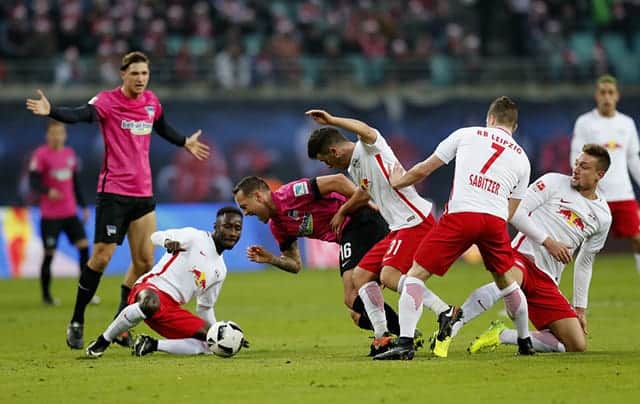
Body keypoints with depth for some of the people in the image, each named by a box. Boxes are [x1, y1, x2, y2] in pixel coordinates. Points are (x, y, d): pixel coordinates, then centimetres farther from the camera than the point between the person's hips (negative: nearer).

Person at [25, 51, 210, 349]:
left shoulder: (152, 102, 8)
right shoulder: (107, 101, -10)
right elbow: (79, 115, -28)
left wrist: (184, 143, 44)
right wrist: (50, 111, -46)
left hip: (143, 193, 6)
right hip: (113, 192, -6)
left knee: (144, 262, 3)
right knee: (101, 257, -10)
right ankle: (76, 323, 2)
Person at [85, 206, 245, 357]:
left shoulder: (220, 270, 21)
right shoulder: (195, 237, 2)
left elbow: (205, 307, 30)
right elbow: (156, 236, -10)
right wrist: (168, 241, -33)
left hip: (172, 309, 6)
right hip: (151, 289, -6)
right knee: (151, 303, -43)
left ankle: (152, 345, -7)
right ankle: (102, 341, -24)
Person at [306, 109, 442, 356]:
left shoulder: (370, 149, -9)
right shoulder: (354, 168, 19)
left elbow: (367, 132, -33)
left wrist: (331, 120, -36)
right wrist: (343, 210, 48)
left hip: (416, 221, -10)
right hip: (398, 228, 10)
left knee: (389, 275, -26)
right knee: (361, 275, 10)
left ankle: (446, 313, -26)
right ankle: (382, 337, 9)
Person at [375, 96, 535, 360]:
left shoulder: (466, 134, 17)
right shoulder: (522, 159, 23)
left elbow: (423, 170, 20)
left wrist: (397, 182, 37)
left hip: (461, 213, -3)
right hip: (496, 219, 3)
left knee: (416, 274, 1)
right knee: (505, 279, 27)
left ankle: (405, 343, -12)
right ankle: (525, 342, 36)